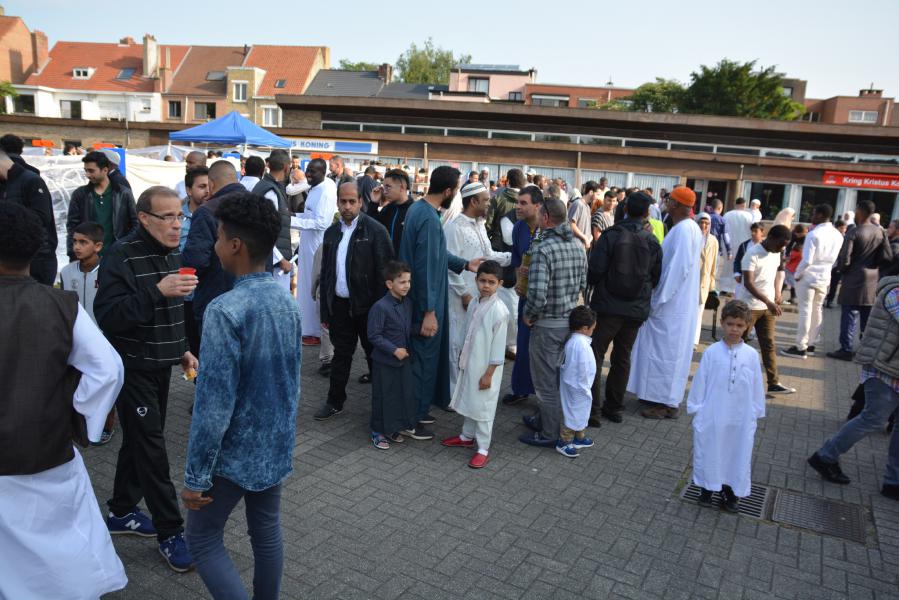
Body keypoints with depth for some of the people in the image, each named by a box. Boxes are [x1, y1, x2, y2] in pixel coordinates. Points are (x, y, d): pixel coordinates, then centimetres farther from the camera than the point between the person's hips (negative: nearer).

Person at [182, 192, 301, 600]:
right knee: (267, 532, 20)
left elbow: (213, 405, -24)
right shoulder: (287, 300, -2)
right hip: (277, 444, 7)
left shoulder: (225, 310, -25)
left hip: (235, 451, -7)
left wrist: (195, 477, -14)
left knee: (203, 539, 12)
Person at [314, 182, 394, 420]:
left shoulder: (375, 230, -9)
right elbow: (325, 273, 11)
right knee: (341, 355, 14)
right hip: (339, 305, 4)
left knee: (374, 354, 10)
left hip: (367, 306, -4)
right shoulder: (331, 232, 8)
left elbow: (384, 272, -11)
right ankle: (335, 402, 27)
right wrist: (325, 310, 9)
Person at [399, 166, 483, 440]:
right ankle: (412, 419, 15)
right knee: (423, 358, 2)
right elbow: (426, 268, -25)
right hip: (425, 304, -10)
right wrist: (428, 312, -23)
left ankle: (416, 409, 33)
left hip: (421, 299, 10)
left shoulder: (418, 208, 7)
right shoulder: (429, 219, -24)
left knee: (422, 356, 20)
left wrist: (465, 265, 20)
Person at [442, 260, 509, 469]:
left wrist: (489, 373, -17)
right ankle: (467, 436, 39)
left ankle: (483, 448, 15)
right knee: (468, 401, 21)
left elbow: (498, 346, -18)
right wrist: (462, 356, 17)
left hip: (486, 368, -7)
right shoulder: (473, 303, 3)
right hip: (469, 363, 7)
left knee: (483, 408, 2)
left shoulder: (499, 310, -20)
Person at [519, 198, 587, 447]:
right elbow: (582, 284, 11)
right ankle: (543, 419, 38)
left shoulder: (543, 249, -22)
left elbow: (538, 294, -28)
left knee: (545, 381, 6)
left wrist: (528, 315, -11)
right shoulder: (578, 246, 3)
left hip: (547, 324, -8)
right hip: (569, 320, 8)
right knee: (555, 375, 22)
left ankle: (549, 434, 19)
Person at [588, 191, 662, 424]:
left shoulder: (610, 235, -10)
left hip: (608, 305, -4)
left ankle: (593, 409, -1)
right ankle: (614, 407, 24)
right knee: (622, 358, 15)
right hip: (637, 309, 4)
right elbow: (656, 276, 7)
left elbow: (595, 269, -13)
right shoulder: (652, 241, 0)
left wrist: (592, 284, 7)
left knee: (595, 355, 3)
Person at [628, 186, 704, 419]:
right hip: (675, 302, 10)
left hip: (672, 303, -10)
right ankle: (662, 395, 26)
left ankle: (667, 403, 6)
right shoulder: (687, 227, 12)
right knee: (667, 350, 16)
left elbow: (678, 268, -24)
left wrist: (658, 301, -19)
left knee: (666, 350, -2)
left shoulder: (684, 229, -19)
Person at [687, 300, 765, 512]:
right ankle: (706, 488, 28)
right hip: (712, 416, -1)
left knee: (738, 453, 11)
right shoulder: (711, 352, -7)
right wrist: (696, 407, 1)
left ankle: (731, 491, 29)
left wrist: (756, 412, 6)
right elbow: (700, 382, -2)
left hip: (741, 419, 1)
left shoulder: (751, 355, -3)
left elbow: (757, 386, 4)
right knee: (709, 451, 10)